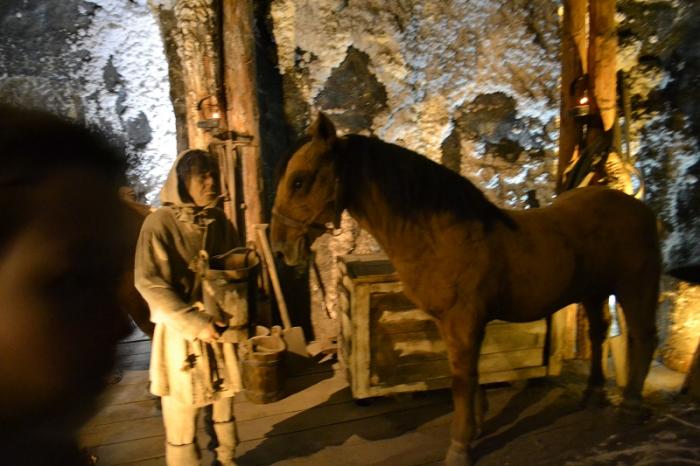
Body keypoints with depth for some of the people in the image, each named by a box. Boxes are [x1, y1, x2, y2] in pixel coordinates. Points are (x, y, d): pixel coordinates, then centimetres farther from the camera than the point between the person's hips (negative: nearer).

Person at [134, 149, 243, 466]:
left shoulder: (219, 220, 0)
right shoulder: (160, 223, -15)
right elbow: (149, 284, -17)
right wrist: (195, 323, -21)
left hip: (220, 324, 5)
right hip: (180, 329, -5)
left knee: (223, 394, 18)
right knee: (182, 405, 8)